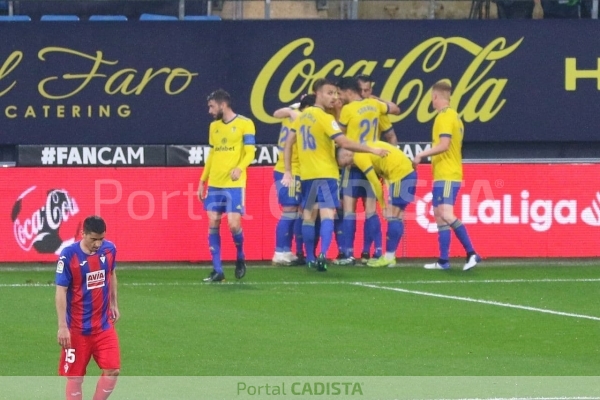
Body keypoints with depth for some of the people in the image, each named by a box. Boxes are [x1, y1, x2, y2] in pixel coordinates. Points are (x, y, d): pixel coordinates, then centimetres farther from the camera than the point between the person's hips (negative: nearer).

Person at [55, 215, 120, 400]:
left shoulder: (109, 249, -3)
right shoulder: (68, 255, -17)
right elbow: (61, 291, -16)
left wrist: (114, 304, 15)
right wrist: (62, 326, -19)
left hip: (104, 325, 4)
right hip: (77, 328, -4)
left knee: (112, 370, -4)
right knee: (74, 377, 3)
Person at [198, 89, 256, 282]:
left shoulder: (244, 124, -4)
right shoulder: (214, 126, 15)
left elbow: (250, 152, -9)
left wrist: (239, 168, -27)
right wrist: (202, 181, 17)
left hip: (234, 184, -6)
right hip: (214, 183, 6)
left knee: (233, 223, -11)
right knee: (213, 223, -1)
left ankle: (240, 258, 17)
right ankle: (217, 270, 2)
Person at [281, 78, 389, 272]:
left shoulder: (302, 116, 10)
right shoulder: (325, 118, -12)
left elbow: (288, 143, 14)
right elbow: (345, 143, -20)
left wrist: (288, 172, 17)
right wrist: (372, 150, -13)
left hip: (306, 175, 7)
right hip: (325, 173, -7)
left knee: (309, 215, 13)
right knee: (327, 213, -12)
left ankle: (311, 259, 18)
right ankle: (323, 255, -28)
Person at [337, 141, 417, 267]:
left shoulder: (359, 157, -10)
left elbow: (375, 182, -9)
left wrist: (383, 205, 0)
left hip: (400, 174, -10)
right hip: (407, 171, 10)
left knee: (393, 217, -7)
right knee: (396, 217, 11)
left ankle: (389, 257, -6)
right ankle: (390, 256, 14)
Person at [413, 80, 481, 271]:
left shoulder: (444, 117, -13)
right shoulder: (454, 116, 16)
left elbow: (443, 145, -23)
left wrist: (421, 155, -16)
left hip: (446, 175, -10)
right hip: (444, 175, 10)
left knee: (446, 215, -19)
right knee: (440, 215, 9)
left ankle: (471, 253, -26)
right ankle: (443, 260, 6)